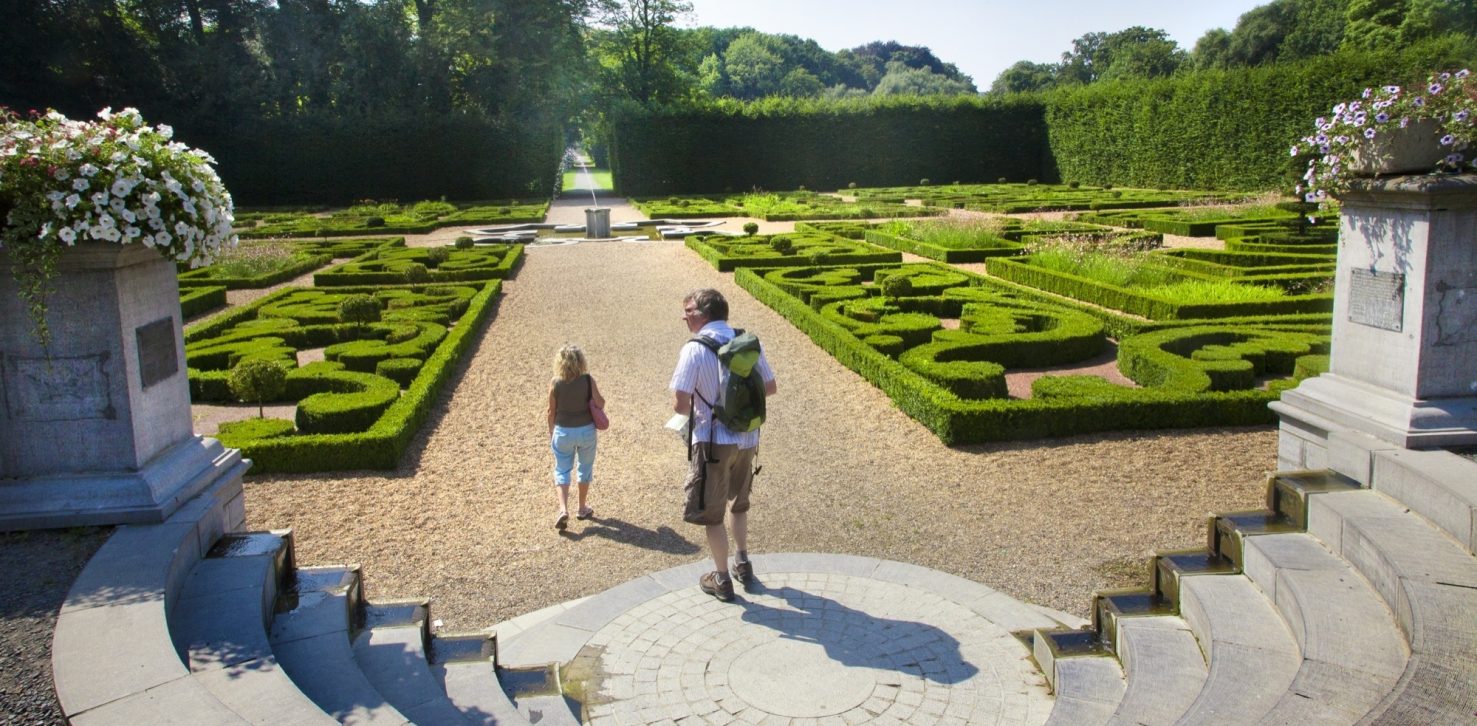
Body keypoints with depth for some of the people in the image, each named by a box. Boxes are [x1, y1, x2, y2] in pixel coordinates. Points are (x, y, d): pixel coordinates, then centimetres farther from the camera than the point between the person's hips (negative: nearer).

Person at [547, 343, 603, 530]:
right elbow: (600, 403, -13)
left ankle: (563, 509, -8)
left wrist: (551, 432, 10)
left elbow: (551, 411, -4)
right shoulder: (588, 380, -12)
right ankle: (583, 508, 28)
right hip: (586, 430, 0)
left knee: (562, 471, 10)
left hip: (563, 431, 0)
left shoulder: (555, 383, -10)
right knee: (585, 469, 18)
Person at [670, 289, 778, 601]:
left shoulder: (694, 350, -16)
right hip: (747, 439, 5)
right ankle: (743, 563, 39)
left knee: (711, 513, 12)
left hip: (713, 441, -5)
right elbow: (770, 387, 6)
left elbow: (680, 405, -18)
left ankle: (722, 579, 22)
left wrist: (695, 410, 4)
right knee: (739, 503, 27)